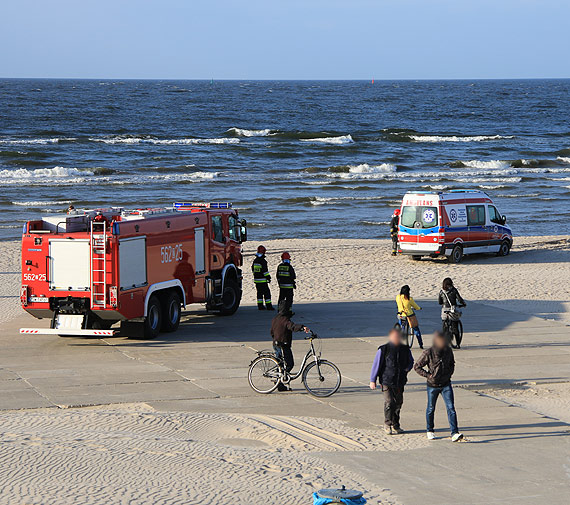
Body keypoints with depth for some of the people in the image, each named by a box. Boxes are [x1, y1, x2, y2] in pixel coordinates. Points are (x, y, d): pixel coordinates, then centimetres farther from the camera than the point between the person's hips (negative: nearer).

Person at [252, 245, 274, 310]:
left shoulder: (255, 261, 10)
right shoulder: (263, 261, -16)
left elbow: (253, 269, 20)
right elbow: (265, 270, -19)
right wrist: (268, 277, -11)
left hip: (256, 280, 8)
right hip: (263, 280, -8)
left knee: (259, 293, 12)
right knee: (267, 292, -4)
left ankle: (260, 306, 12)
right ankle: (268, 306, -6)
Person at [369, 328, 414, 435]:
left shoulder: (405, 349, 6)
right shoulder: (383, 350, -7)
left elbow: (410, 361, 24)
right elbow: (376, 364, -2)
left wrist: (406, 369, 2)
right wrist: (373, 380, -2)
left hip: (400, 381, 4)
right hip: (387, 381, -4)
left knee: (398, 402, 7)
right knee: (389, 403, -10)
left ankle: (396, 425, 20)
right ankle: (387, 424, 4)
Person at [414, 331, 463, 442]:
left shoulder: (448, 351, -3)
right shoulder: (428, 353, -14)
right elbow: (417, 366, -5)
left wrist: (449, 373, 1)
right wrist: (428, 375, -12)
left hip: (446, 385, 2)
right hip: (433, 386, -2)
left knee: (451, 408, -10)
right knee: (431, 408, 12)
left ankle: (454, 433, -15)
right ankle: (430, 431, 33)